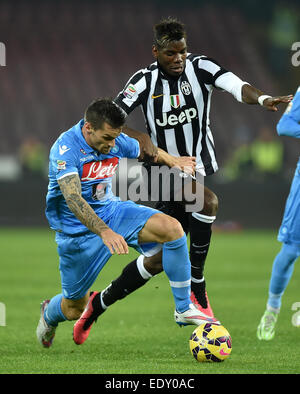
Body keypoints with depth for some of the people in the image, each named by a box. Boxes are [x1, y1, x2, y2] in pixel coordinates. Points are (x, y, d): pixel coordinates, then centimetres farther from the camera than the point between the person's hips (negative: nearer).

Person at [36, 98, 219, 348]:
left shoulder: (117, 141, -7)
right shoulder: (66, 148, -27)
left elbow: (146, 151, 20)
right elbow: (72, 199, -40)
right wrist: (105, 232, -52)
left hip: (111, 210, 5)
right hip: (77, 229, -5)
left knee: (171, 228, -21)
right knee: (75, 309, 5)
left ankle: (184, 309, -11)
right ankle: (49, 313, 45)